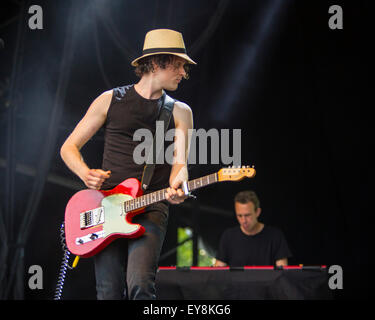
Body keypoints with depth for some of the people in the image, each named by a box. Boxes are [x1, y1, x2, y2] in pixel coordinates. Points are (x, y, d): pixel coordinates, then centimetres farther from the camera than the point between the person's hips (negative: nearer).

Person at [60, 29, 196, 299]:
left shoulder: (180, 112, 11)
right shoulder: (111, 100, 9)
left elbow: (179, 163, 2)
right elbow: (69, 147, 12)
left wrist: (176, 187, -22)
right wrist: (86, 173, -9)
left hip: (151, 208, -1)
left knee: (140, 286, -22)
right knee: (110, 292, -3)